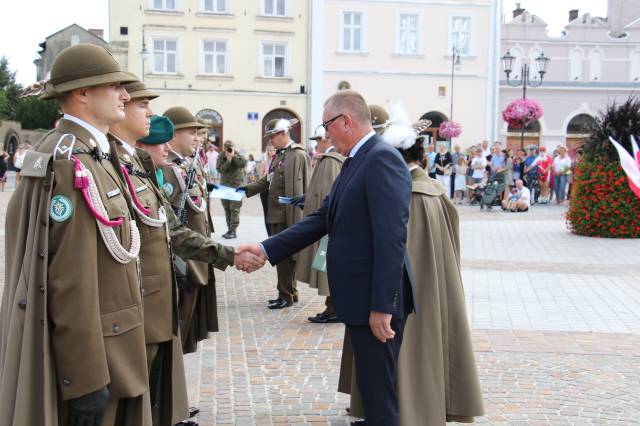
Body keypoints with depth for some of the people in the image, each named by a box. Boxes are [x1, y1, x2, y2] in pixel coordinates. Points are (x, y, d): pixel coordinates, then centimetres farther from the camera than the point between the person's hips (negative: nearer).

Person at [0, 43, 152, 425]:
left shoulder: (91, 154, 11)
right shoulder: (71, 162, -21)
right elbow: (71, 277, -24)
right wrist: (87, 377, -22)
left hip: (104, 341, 10)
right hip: (86, 349, -10)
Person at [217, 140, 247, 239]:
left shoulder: (238, 155, -1)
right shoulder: (221, 157, 3)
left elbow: (243, 164, -21)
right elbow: (220, 169, -10)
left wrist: (234, 156, -18)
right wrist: (228, 160, -16)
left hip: (236, 185, -4)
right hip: (224, 185, 4)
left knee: (234, 209, -10)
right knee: (227, 209, 9)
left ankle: (233, 231, -9)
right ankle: (229, 229, 18)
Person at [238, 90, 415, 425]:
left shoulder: (382, 158, -17)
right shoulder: (356, 162, 14)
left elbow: (391, 238, -23)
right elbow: (321, 220, 13)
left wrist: (382, 306, -24)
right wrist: (266, 249, 7)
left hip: (376, 300, -10)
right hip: (360, 296, 10)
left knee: (380, 393, 1)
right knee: (371, 387, 20)